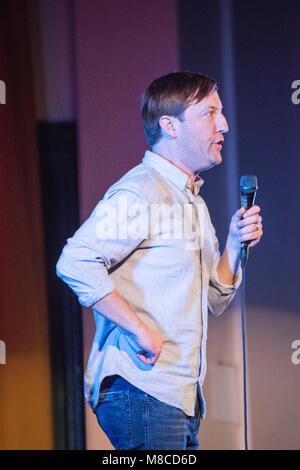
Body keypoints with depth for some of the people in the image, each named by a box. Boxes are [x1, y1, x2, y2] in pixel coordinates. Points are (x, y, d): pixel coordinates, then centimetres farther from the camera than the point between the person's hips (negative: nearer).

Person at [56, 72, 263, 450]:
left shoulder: (194, 203, 21)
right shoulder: (137, 195, -10)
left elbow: (211, 303, 21)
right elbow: (76, 262, -24)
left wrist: (234, 245, 6)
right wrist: (139, 329, -22)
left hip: (182, 397, 9)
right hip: (140, 390, -9)